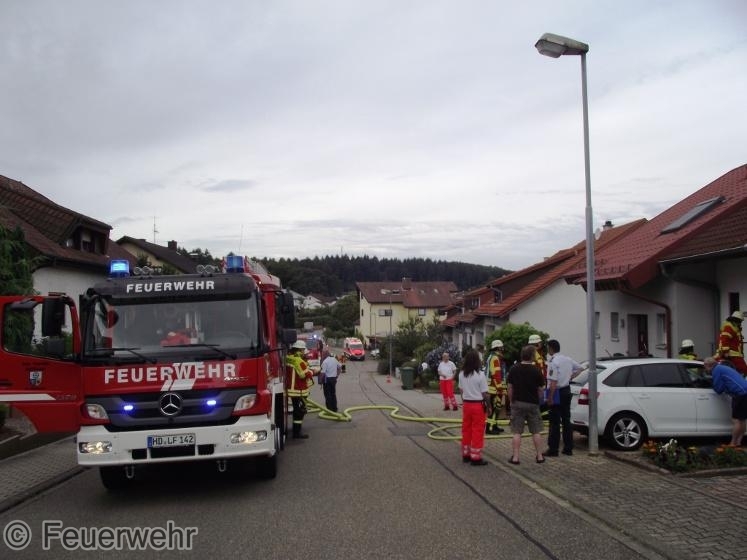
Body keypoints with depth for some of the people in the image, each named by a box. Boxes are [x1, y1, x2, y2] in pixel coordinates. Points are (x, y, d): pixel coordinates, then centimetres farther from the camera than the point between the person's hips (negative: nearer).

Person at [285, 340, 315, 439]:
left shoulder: (289, 359, 9)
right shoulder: (299, 361, -21)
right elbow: (306, 374, -21)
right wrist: (311, 372, -3)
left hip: (292, 389, 10)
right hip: (299, 391, -10)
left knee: (297, 410, 19)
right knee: (300, 411, -5)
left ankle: (296, 430, 28)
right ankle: (297, 432, -4)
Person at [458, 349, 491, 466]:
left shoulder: (462, 374, 1)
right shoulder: (480, 375, -16)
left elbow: (461, 390, 7)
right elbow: (484, 394, -14)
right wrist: (488, 406, -3)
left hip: (466, 404, 6)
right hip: (478, 405, -5)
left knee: (466, 429, 15)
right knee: (477, 431, 1)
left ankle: (466, 454, 24)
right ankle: (476, 457, 4)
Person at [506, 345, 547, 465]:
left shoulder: (514, 369, -4)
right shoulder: (536, 371, -8)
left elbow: (510, 388, 0)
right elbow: (540, 389, -3)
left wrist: (511, 401, 10)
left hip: (517, 403, 0)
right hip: (533, 404, 0)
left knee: (516, 432, 3)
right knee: (536, 432, 10)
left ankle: (515, 457, 1)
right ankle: (539, 456, 15)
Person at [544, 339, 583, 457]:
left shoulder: (553, 362, -18)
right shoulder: (567, 359, 8)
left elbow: (553, 382, -22)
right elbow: (580, 367, 20)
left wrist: (550, 397, -19)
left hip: (557, 392, -8)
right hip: (567, 391, 8)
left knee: (555, 422, -3)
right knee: (566, 420, 12)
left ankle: (553, 449, -1)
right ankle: (568, 448, 15)